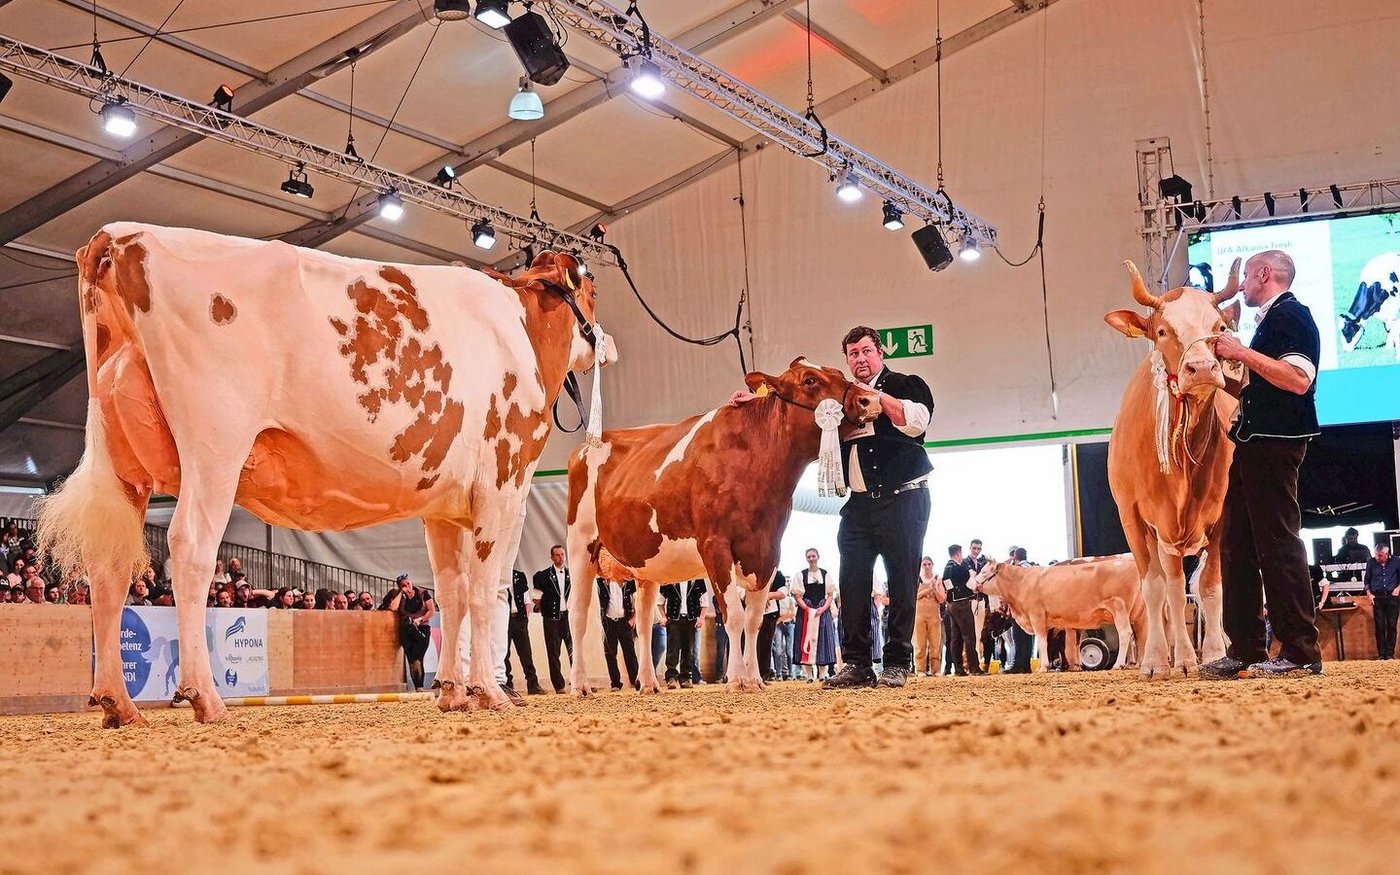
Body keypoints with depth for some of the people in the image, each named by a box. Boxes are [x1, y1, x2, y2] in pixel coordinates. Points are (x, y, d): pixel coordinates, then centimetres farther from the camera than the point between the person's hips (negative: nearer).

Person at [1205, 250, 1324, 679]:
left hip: (1275, 442, -10)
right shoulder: (1270, 321, 22)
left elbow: (1299, 380, -22)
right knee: (1237, 544, 9)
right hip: (1253, 443, 10)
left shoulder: (1291, 315, -7)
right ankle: (1245, 651, 12)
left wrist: (1242, 352, -20)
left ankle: (1301, 653, -8)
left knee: (1278, 542, -11)